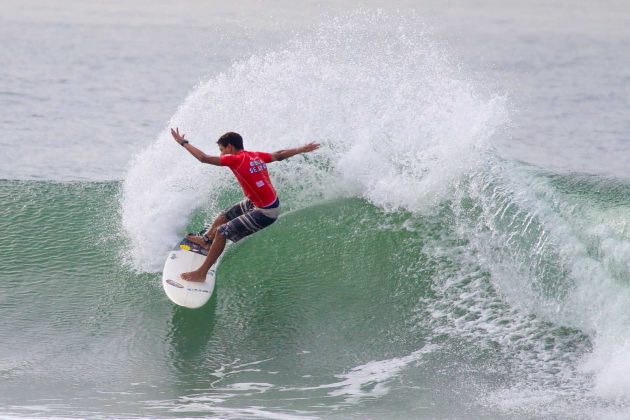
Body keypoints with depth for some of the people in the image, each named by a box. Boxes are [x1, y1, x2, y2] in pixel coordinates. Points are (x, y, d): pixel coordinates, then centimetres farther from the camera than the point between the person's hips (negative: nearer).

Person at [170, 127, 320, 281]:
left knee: (222, 232, -8)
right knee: (224, 216, 25)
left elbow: (203, 158, -21)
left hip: (265, 213, -9)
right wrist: (303, 149, 30)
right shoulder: (256, 156, 3)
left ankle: (201, 273, -5)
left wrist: (183, 142, -10)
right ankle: (206, 240, 52)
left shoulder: (236, 159, -20)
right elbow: (280, 155, 15)